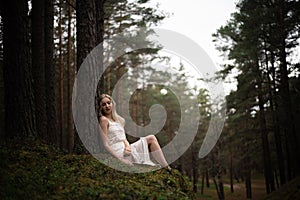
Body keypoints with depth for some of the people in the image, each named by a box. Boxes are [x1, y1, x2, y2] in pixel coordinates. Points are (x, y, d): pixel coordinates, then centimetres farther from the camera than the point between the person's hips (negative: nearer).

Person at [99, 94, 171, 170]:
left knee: (151, 138, -3)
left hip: (124, 150, 7)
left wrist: (127, 146, -11)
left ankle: (166, 167, -6)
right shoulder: (104, 120, -5)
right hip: (118, 153, -7)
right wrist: (121, 159, -20)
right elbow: (105, 145, -13)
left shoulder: (118, 120, 18)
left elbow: (124, 139, 13)